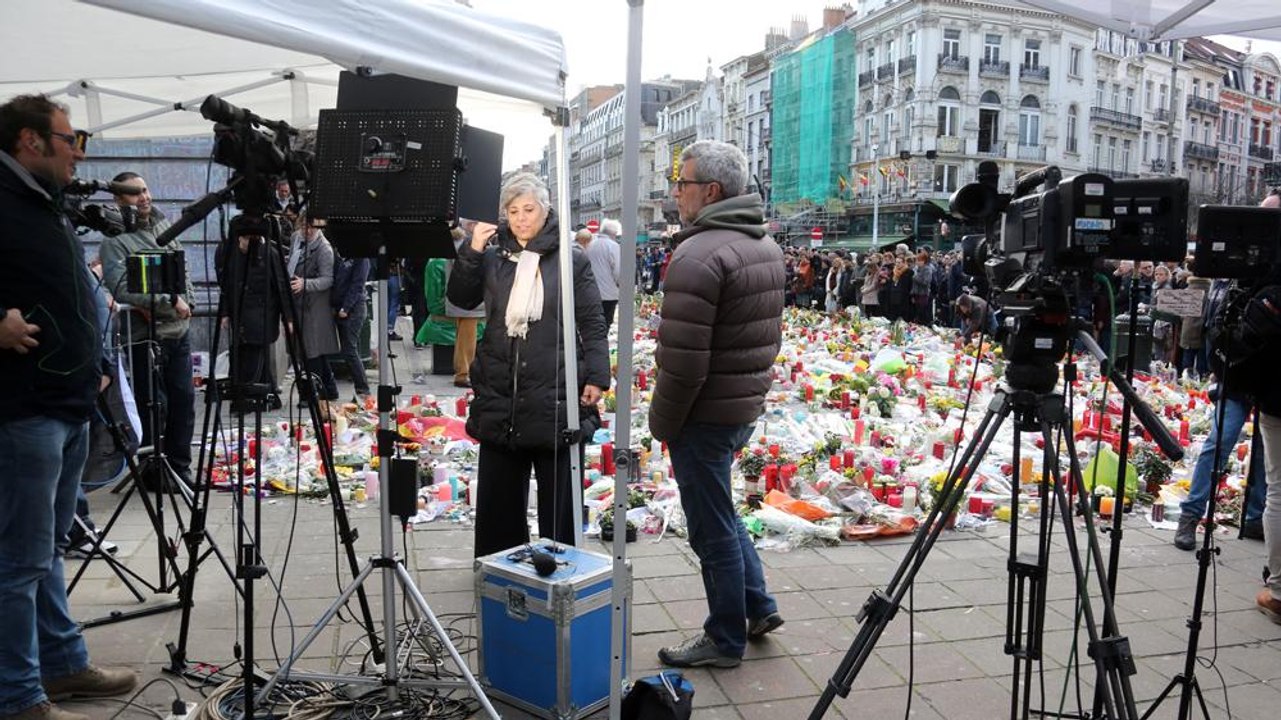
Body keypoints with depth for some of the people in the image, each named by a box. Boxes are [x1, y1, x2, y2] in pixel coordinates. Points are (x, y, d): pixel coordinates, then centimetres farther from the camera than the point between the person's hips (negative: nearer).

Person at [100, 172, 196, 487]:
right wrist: (170, 301, -17)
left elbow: (184, 267, 19)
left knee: (184, 399, 9)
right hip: (146, 335, -6)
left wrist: (187, 301, 4)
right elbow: (121, 289, -19)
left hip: (179, 331, 6)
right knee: (154, 406, -2)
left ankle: (180, 468, 20)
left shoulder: (164, 225, 12)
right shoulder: (114, 239, -9)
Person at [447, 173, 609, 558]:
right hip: (500, 393, 4)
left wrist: (596, 377, -8)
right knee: (498, 490, 14)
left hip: (555, 393, -3)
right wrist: (471, 251, -6)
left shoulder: (571, 259, -1)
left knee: (559, 494, 7)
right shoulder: (493, 255, 9)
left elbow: (592, 324, -1)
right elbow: (461, 298, 6)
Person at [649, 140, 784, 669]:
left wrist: (662, 422, -10)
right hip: (748, 404, 9)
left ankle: (726, 640, 20)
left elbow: (683, 358, -23)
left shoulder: (699, 254, -21)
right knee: (720, 513, 25)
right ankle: (758, 607, 32)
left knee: (712, 526, 5)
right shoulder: (766, 245, 10)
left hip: (705, 413, -9)